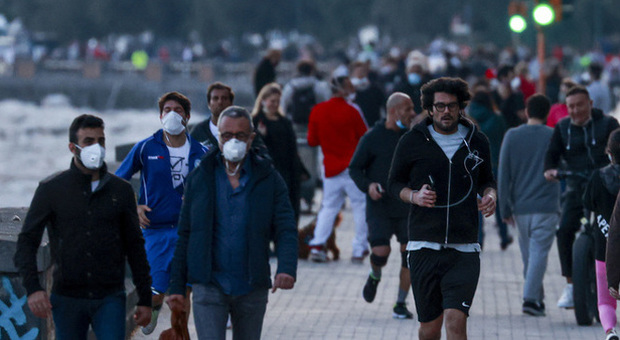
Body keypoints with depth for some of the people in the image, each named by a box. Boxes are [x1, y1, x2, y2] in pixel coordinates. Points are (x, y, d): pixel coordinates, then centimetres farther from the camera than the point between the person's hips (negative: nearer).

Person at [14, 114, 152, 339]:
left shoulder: (121, 191, 7)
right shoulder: (51, 190, 2)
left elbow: (135, 247, 12)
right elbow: (27, 241, -1)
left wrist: (145, 298, 10)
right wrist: (33, 288, -16)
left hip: (110, 298, 0)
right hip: (67, 299, 0)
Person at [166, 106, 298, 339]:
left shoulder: (268, 179, 3)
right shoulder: (200, 178, 4)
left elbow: (286, 230, -4)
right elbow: (184, 235, 7)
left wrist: (287, 268, -25)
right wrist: (176, 286, 2)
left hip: (252, 289, 1)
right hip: (209, 286, -1)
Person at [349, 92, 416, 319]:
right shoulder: (372, 138, -5)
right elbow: (354, 168, 1)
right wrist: (367, 185, -17)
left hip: (407, 208, 3)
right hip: (379, 208, -3)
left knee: (410, 255, -4)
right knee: (381, 252, -15)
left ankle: (401, 304, 9)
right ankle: (375, 277, 22)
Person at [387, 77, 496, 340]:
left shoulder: (477, 142, 8)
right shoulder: (412, 142, 3)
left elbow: (486, 180, 24)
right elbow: (394, 183, 12)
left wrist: (490, 195, 1)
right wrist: (414, 196, -9)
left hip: (464, 249, 0)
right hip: (424, 246, 0)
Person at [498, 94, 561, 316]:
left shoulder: (512, 136, 3)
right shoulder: (554, 136, -2)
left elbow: (503, 175, 2)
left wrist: (505, 209, 7)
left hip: (520, 208, 3)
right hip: (546, 206, -3)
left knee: (528, 254, 14)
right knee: (539, 252, -5)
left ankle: (537, 299, 20)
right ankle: (531, 298, -18)